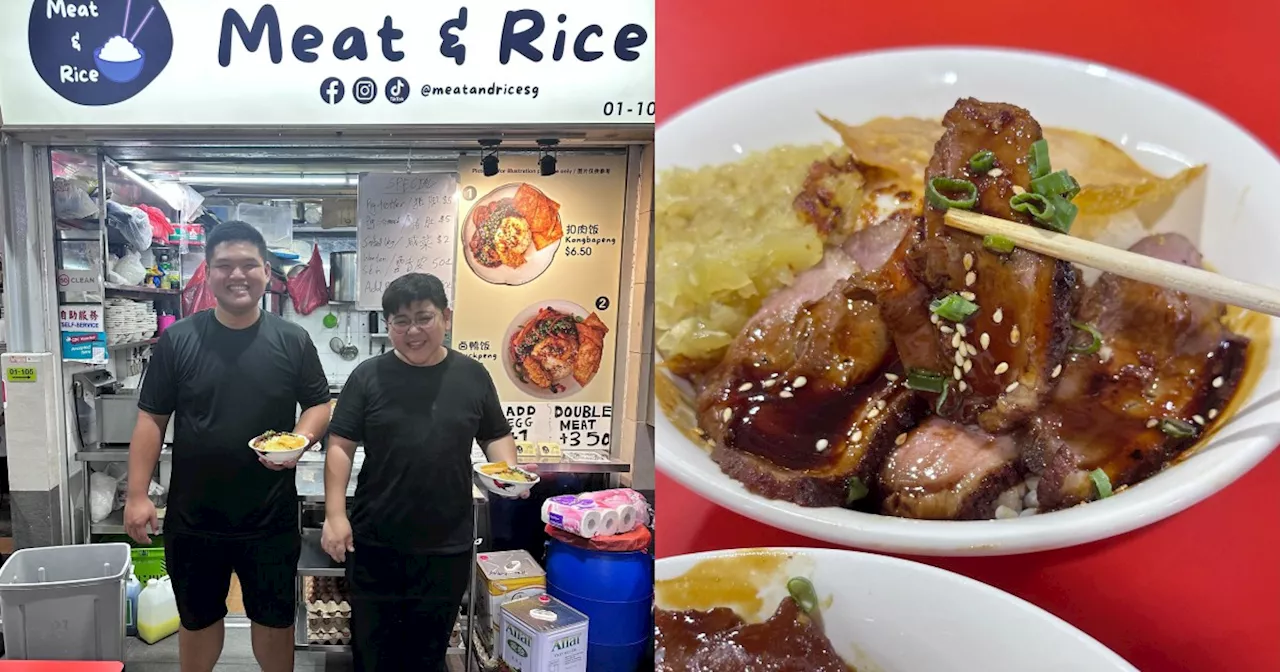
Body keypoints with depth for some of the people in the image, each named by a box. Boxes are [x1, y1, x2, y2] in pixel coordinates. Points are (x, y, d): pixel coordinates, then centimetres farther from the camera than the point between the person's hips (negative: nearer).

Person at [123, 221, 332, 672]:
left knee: (275, 619, 14)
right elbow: (151, 419, -1)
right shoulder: (178, 339, -4)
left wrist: (299, 440, -17)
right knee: (197, 619, 19)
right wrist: (137, 495, -6)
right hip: (193, 518, 1)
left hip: (272, 518, 0)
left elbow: (319, 405, 4)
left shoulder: (293, 341, -4)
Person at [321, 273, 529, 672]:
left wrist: (508, 471, -10)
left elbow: (496, 436, 10)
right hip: (375, 544, -1)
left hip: (448, 546, 1)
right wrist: (335, 515, -10)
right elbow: (340, 447, -3)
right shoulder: (368, 376, -3)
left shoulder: (472, 376, 1)